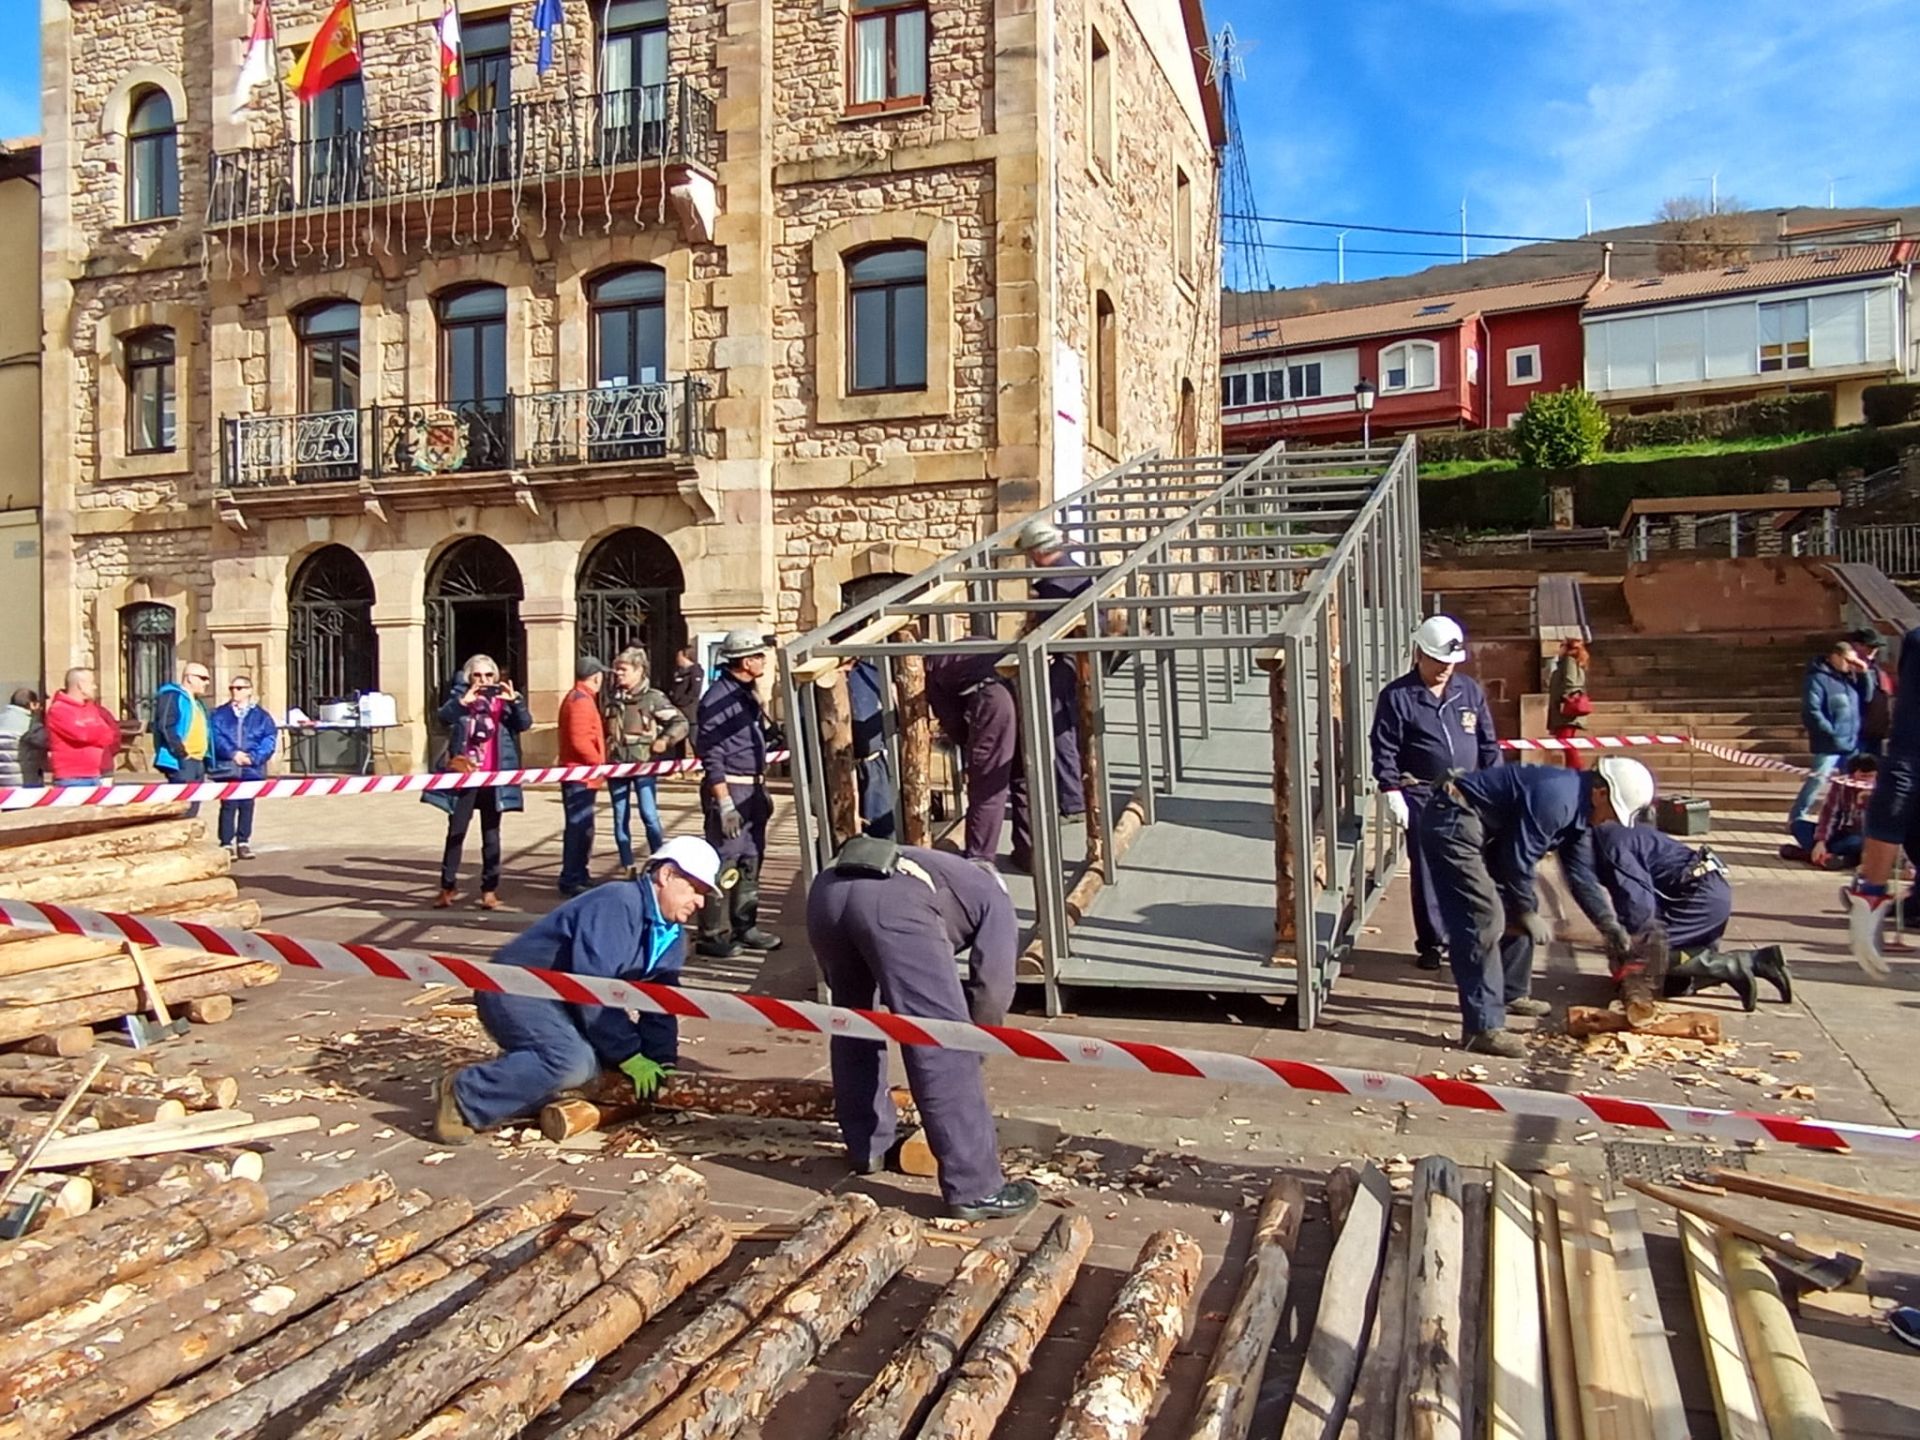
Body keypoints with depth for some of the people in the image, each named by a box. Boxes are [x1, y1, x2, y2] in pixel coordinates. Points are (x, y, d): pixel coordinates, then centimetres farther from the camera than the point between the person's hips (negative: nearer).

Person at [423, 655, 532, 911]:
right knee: (455, 832, 5)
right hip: (464, 775, -1)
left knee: (491, 835, 7)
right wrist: (463, 701, -32)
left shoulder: (503, 699, 4)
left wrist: (515, 700, -25)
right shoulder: (460, 697, 2)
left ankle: (489, 890, 12)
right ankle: (447, 887, 15)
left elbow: (525, 724, -9)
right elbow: (444, 717, -16)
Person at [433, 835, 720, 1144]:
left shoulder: (672, 935, 5)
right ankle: (462, 1095, -15)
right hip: (515, 989, -10)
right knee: (574, 1063, -30)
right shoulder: (618, 904, -24)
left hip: (561, 1002, 10)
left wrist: (664, 1062, -5)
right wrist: (628, 1054, -24)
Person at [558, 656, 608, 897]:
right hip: (580, 775, -11)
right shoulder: (581, 700, -16)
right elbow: (580, 740, -23)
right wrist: (599, 762, -14)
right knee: (578, 827, -9)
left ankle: (579, 874, 27)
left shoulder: (577, 697, 18)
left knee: (582, 827, 18)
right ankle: (570, 880, -7)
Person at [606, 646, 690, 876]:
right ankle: (628, 869, 16)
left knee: (649, 814, -9)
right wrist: (604, 753, 13)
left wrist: (664, 740, -13)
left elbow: (681, 723, -3)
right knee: (620, 818, 7)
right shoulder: (612, 699, 10)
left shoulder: (653, 698, -4)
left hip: (644, 765, -5)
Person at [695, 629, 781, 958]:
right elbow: (711, 755, -18)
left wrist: (763, 791, 21)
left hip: (753, 790, 9)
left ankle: (744, 926, 24)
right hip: (729, 789, -9)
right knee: (724, 864, -6)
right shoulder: (718, 697, -15)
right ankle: (714, 934, 1)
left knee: (751, 861, 14)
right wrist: (724, 804, -21)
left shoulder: (748, 694, 14)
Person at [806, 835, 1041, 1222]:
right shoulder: (994, 899, 30)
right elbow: (991, 987, 17)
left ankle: (868, 1147, 37)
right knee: (944, 1048, 1)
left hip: (826, 891, 6)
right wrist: (972, 1055, 29)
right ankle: (975, 1188, 3)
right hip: (893, 905, -6)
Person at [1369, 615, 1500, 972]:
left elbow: (1488, 743, 12)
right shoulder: (1397, 696, -5)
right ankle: (1431, 942, 13)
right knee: (1426, 871, 2)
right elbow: (1384, 750, -6)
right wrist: (1392, 792, -11)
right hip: (1422, 798, -3)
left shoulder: (1470, 690, 7)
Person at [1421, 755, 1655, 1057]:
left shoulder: (1577, 809, 9)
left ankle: (1511, 995, 34)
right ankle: (1484, 1027, -17)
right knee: (1484, 920, -17)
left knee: (1518, 912, 17)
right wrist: (1526, 913, -6)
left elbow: (1581, 874, 18)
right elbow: (1519, 860, -19)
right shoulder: (1555, 797, -23)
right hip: (1454, 823, -12)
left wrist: (1609, 924, 15)